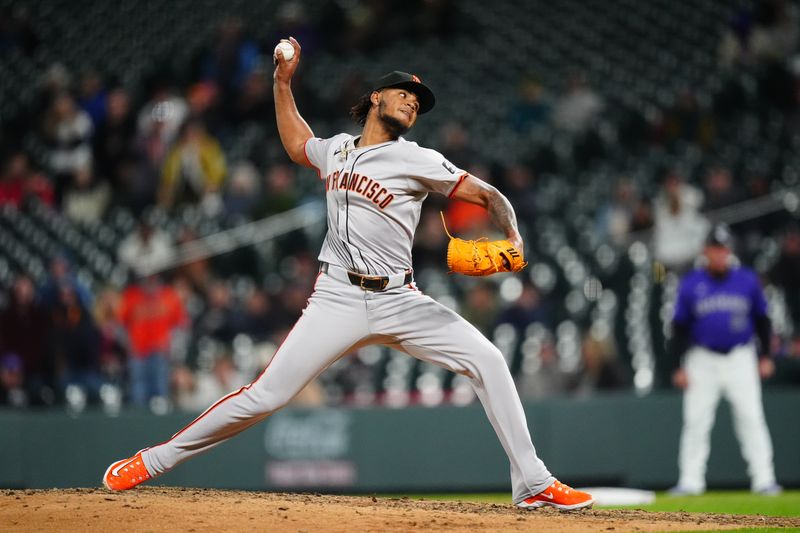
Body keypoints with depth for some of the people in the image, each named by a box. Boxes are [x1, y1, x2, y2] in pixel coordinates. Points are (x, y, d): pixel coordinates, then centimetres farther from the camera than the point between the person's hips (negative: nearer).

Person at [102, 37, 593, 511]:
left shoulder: (416, 160, -1)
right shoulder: (336, 149, 12)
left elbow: (485, 193, -5)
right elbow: (297, 144, 35)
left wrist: (512, 235, -23)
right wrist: (283, 82, 29)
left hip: (399, 301, -1)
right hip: (338, 300, 1)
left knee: (487, 360, -17)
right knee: (266, 396, -9)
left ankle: (534, 484, -10)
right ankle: (154, 461, 2)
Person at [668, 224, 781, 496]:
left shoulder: (747, 280, 2)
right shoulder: (691, 284, -1)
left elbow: (761, 319, 10)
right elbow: (680, 327, 3)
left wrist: (766, 356, 6)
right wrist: (679, 366, -2)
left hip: (740, 359, 0)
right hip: (703, 359, 0)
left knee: (751, 417, -6)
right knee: (695, 422, 0)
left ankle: (763, 479, -4)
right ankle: (690, 481, 6)